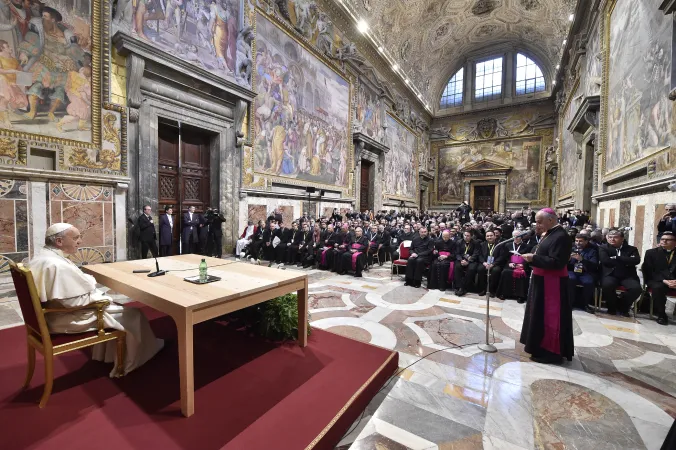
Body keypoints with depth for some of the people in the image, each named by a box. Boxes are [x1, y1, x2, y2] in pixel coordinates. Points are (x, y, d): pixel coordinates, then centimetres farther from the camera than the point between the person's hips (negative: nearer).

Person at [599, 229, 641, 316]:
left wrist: (616, 258, -9)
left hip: (627, 276, 3)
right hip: (610, 275, -2)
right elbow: (605, 261, -10)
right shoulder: (603, 248, 8)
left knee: (636, 288, -28)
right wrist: (625, 262, -4)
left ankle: (622, 306, 0)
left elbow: (636, 260, -6)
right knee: (607, 285, -34)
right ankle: (612, 306, -5)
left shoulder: (631, 249, 14)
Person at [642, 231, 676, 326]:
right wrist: (664, 280, -16)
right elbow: (649, 271, 0)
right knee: (658, 287, -35)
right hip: (657, 280, -2)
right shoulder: (651, 253, 8)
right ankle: (661, 315, -22)